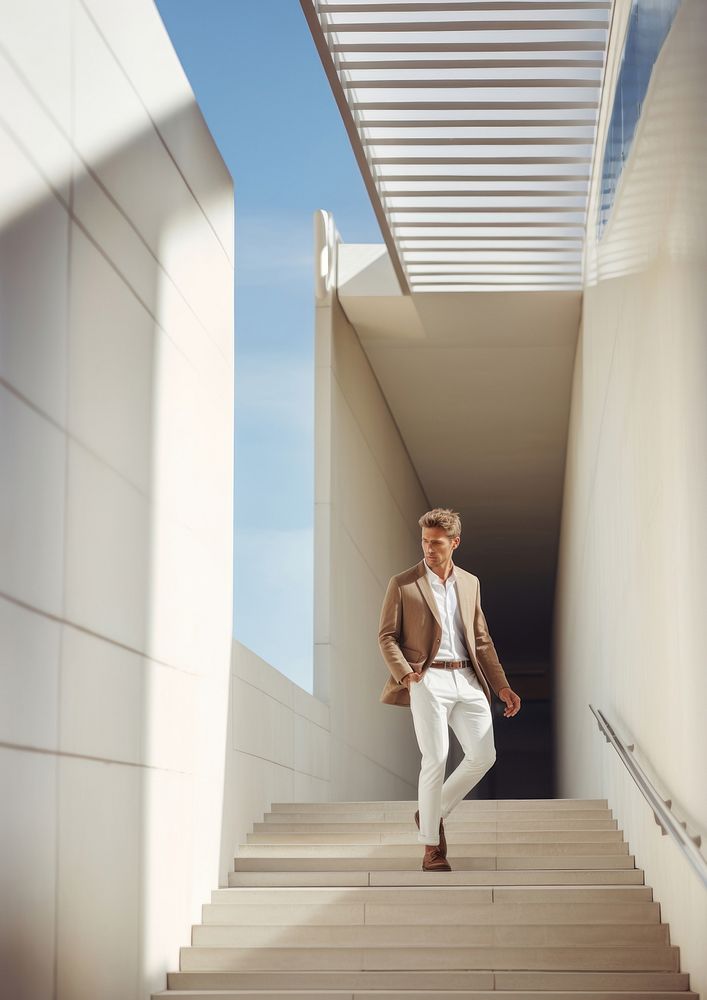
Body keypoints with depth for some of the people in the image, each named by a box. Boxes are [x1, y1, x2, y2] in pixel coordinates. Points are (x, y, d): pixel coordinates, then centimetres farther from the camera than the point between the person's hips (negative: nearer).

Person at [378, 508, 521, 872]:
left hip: (467, 680, 5)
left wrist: (502, 686, 12)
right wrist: (405, 674, -16)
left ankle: (433, 812, 21)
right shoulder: (403, 585, 1)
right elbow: (387, 636, 0)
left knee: (483, 755, 0)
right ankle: (431, 847, 2)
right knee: (435, 759, -8)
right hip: (428, 679, -5)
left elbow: (481, 639, 18)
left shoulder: (470, 583, 15)